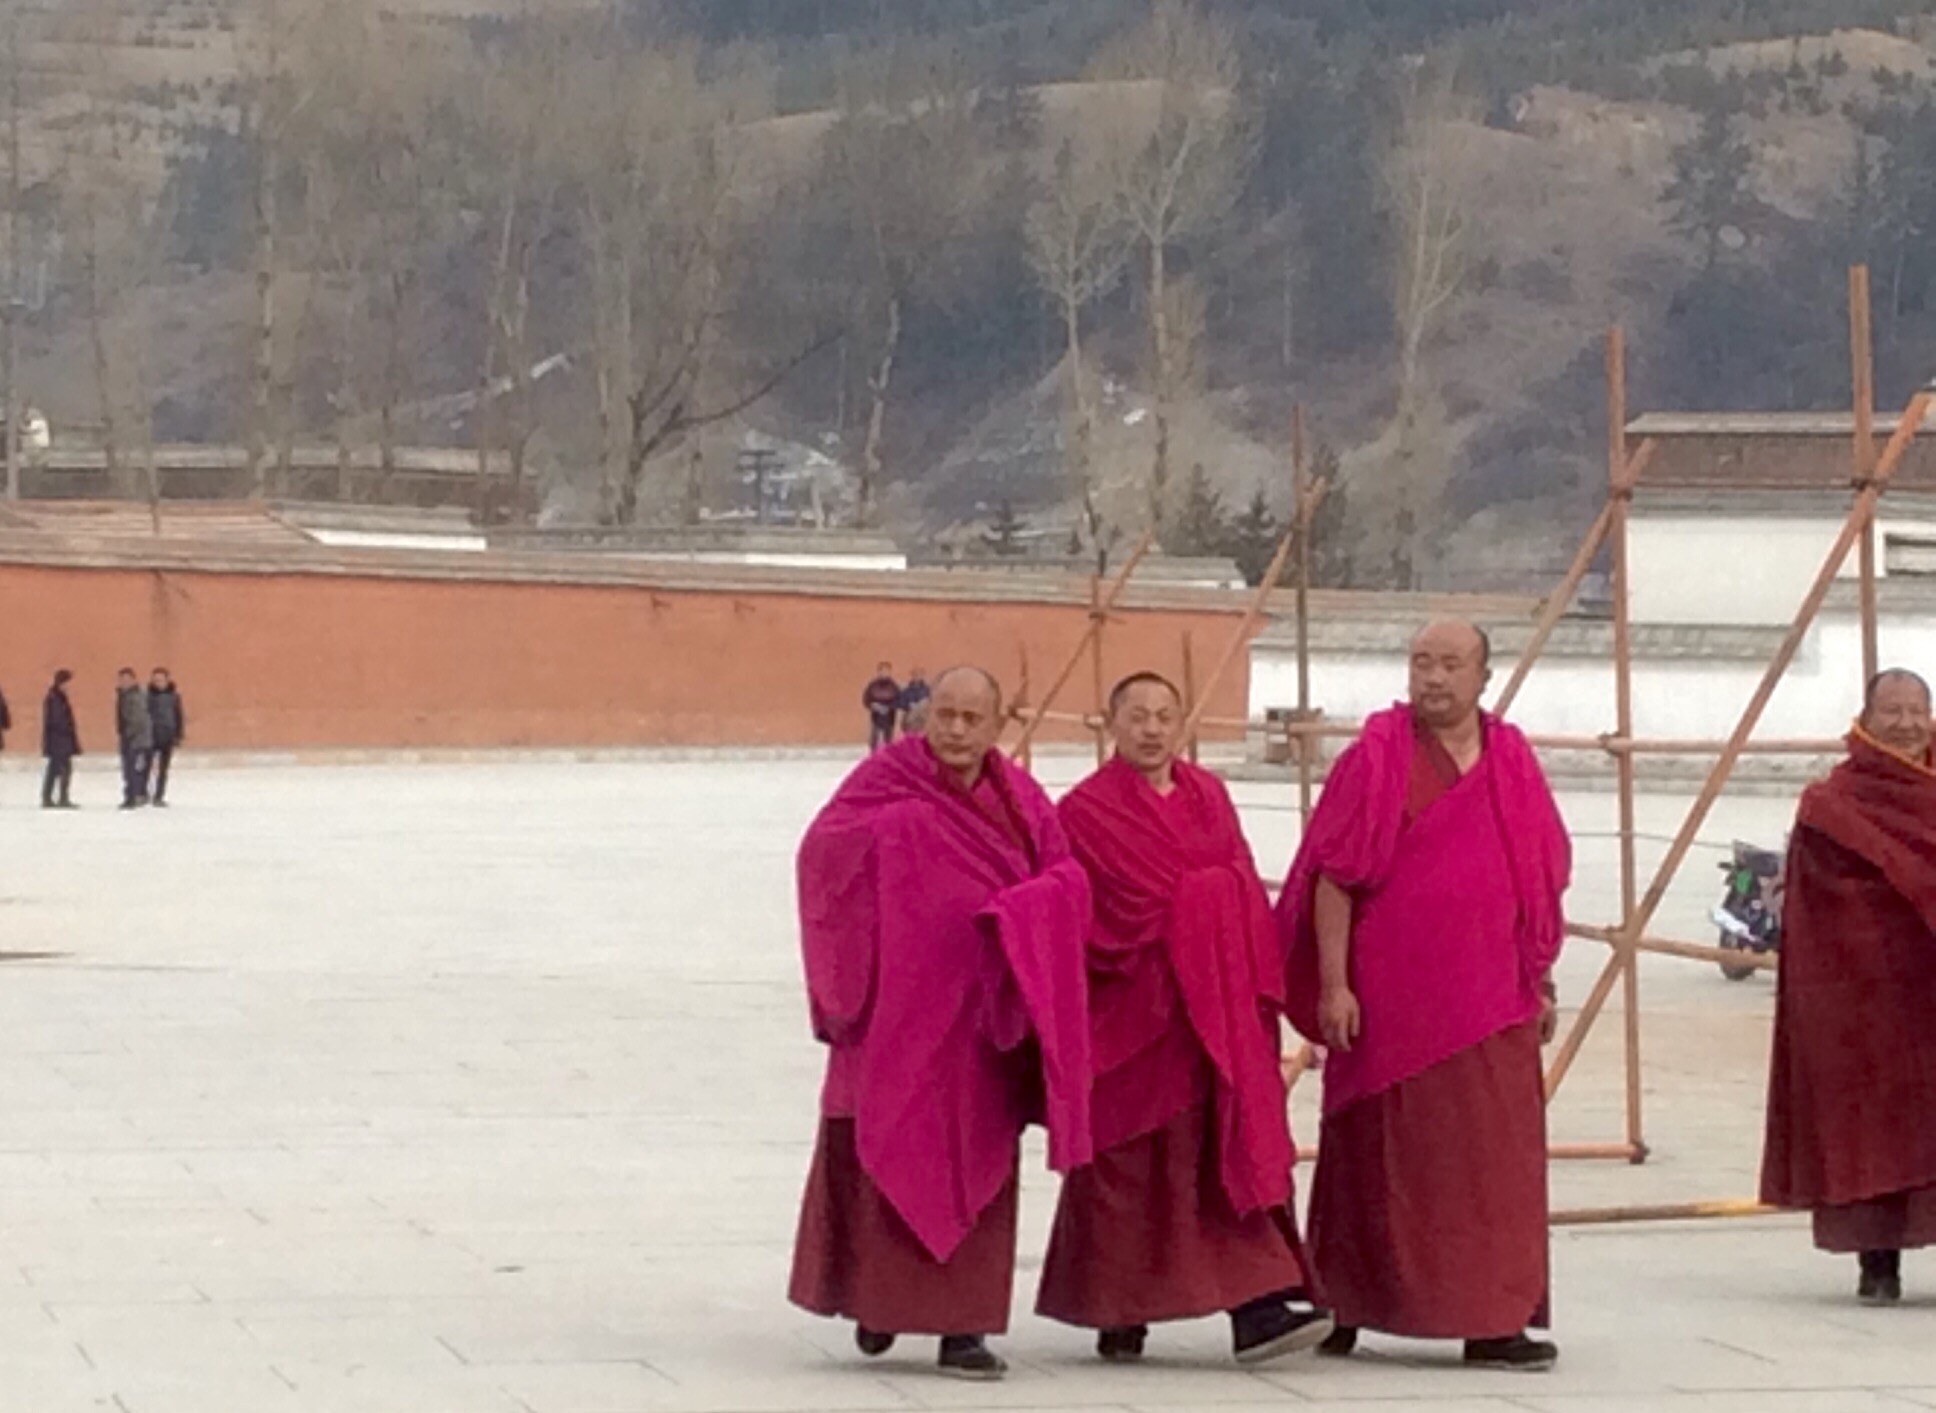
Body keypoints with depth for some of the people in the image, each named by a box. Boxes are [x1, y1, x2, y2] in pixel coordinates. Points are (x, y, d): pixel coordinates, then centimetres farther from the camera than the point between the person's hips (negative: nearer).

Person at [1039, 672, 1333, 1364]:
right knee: (1128, 1167, 1)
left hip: (1219, 1010, 4)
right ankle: (1118, 1315, 12)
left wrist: (1254, 984, 2)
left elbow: (1246, 893, 13)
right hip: (1130, 1013, -4)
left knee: (1230, 1156, -4)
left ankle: (1256, 1308, -10)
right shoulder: (1085, 811, -1)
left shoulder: (1209, 796, 13)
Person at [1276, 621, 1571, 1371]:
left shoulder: (1510, 759, 9)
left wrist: (1540, 983, 14)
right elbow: (1334, 875, -7)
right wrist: (1332, 983, -13)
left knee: (1490, 1160, 3)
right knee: (1380, 1155, 2)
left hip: (1489, 997, 4)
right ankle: (1340, 1308, 12)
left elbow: (1539, 879, 16)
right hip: (1392, 993, -4)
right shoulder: (1379, 754, -5)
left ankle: (1491, 1321, 7)